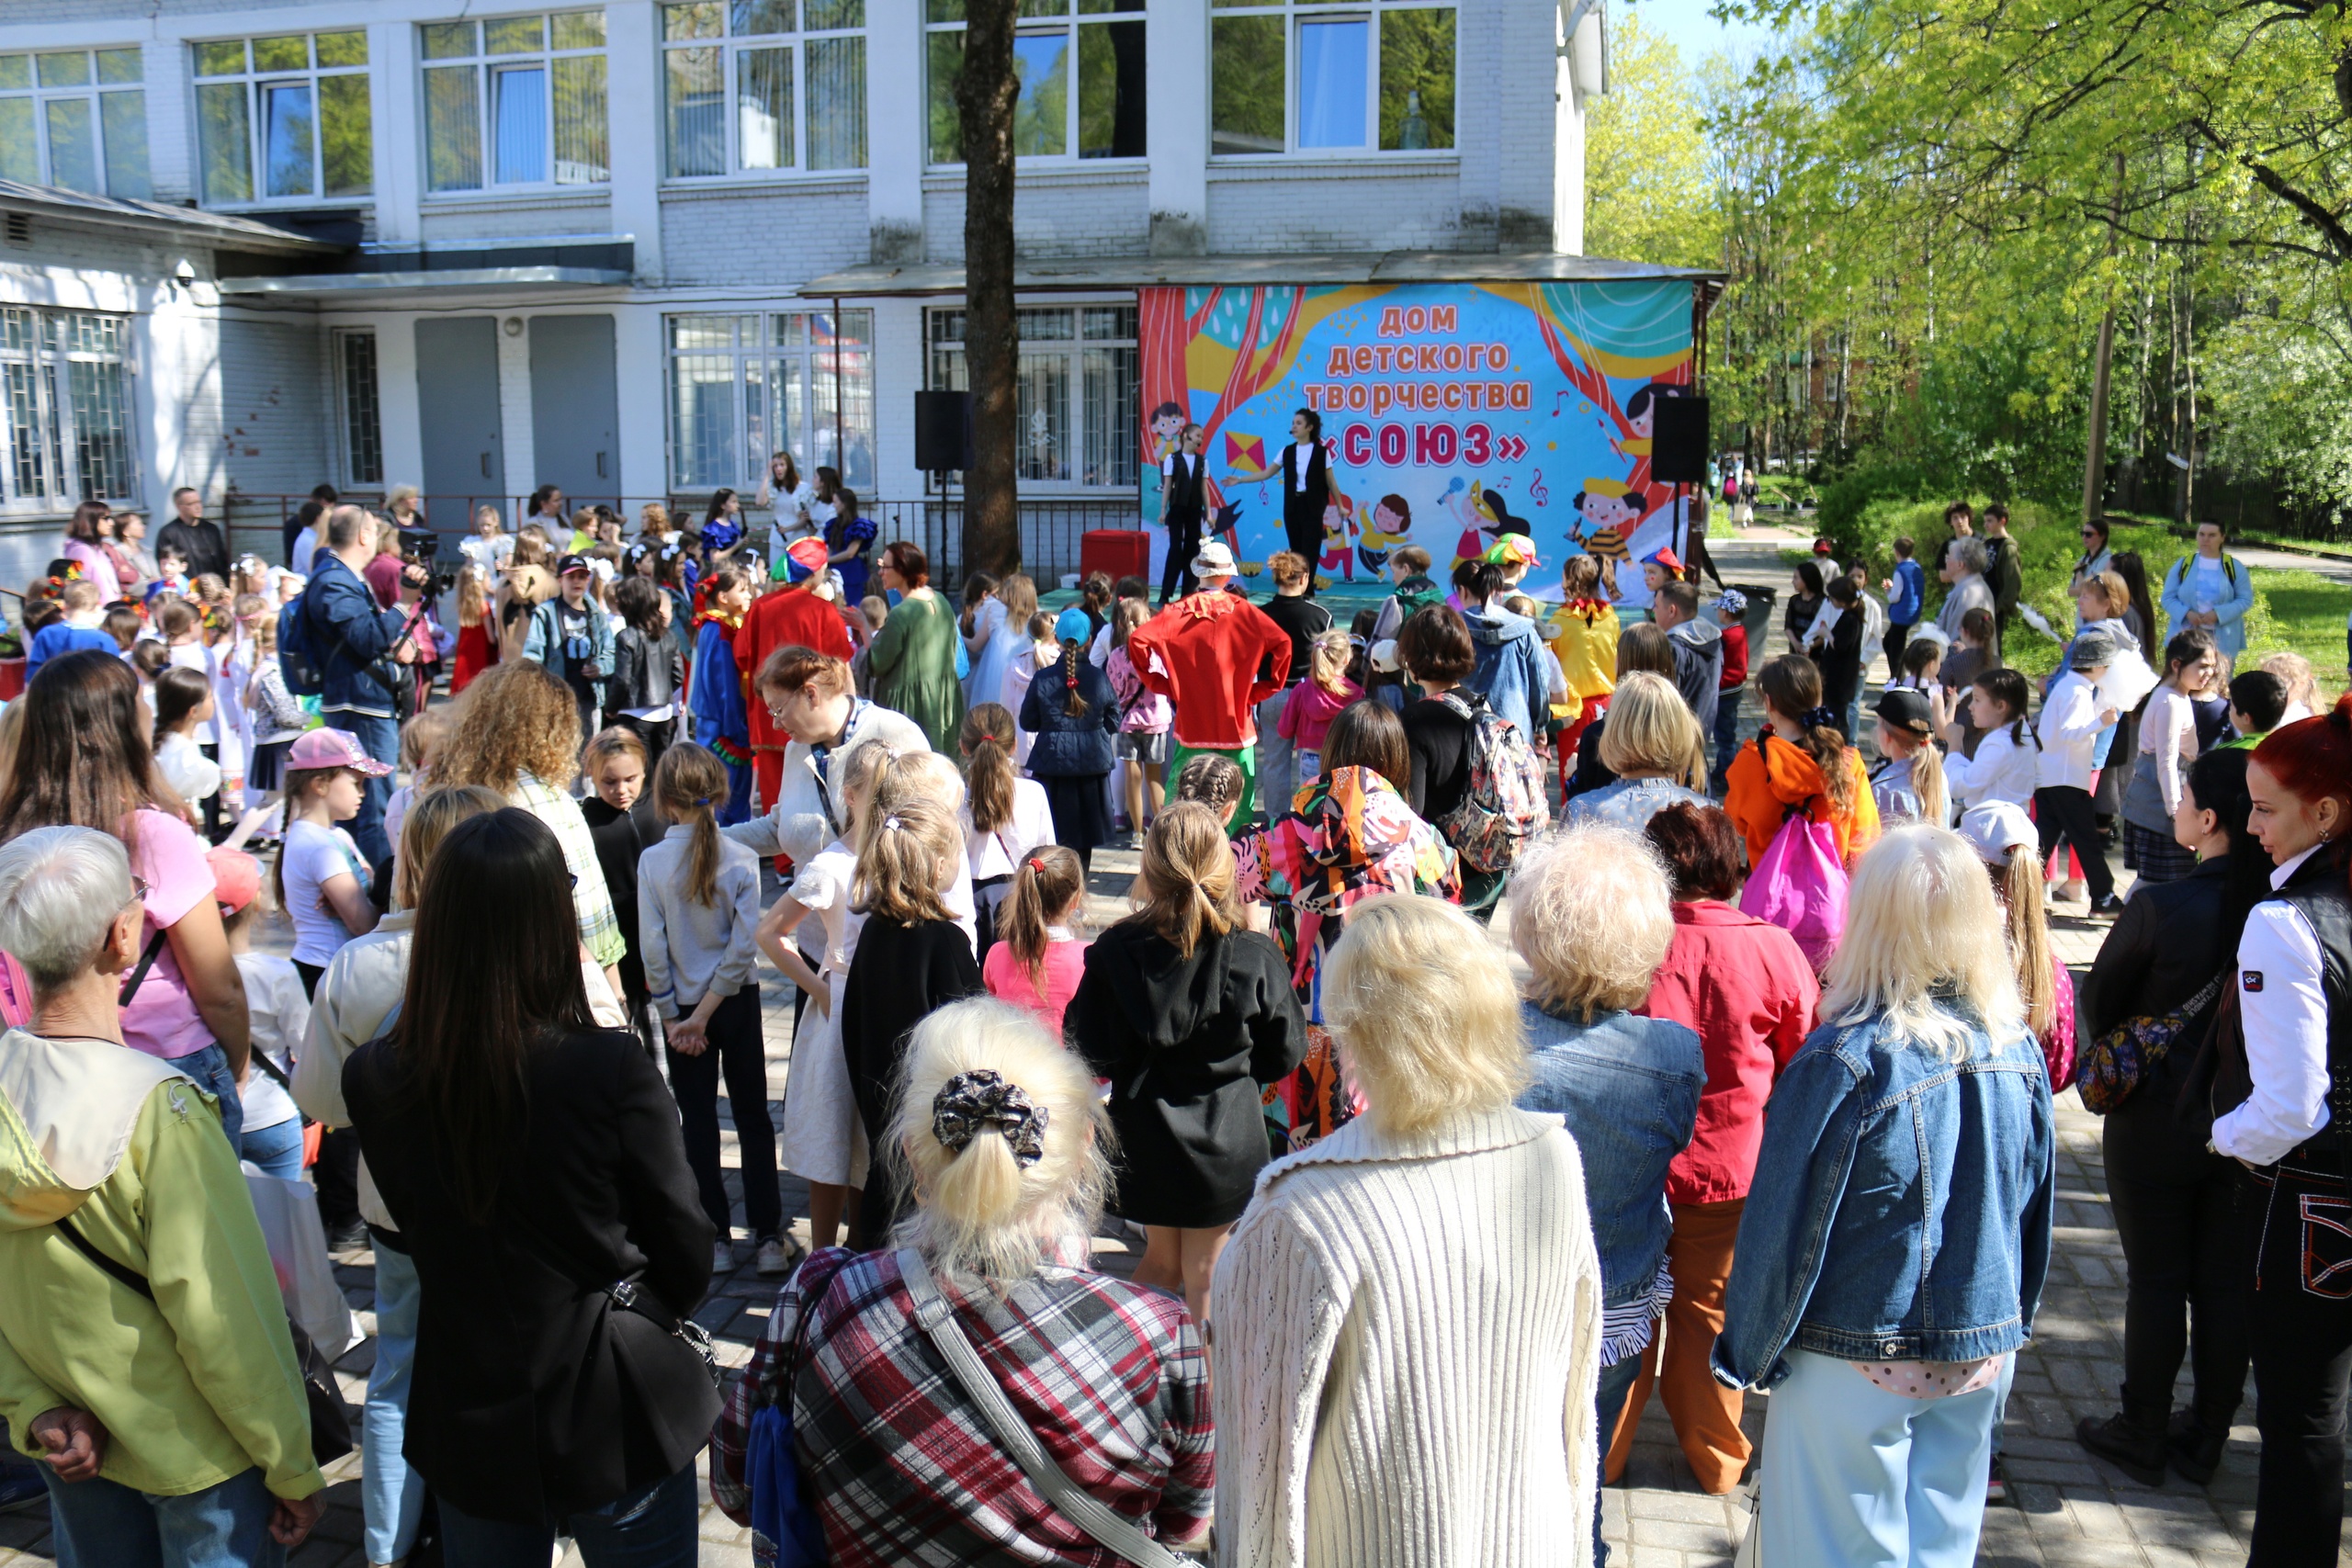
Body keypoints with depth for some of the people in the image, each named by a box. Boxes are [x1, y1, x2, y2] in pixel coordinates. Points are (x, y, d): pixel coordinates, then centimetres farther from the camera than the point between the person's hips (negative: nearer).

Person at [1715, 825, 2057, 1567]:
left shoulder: (1845, 1061, -23)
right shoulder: (2018, 1051, -5)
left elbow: (1785, 1227, -16)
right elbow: (2036, 1211, 7)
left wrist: (1750, 1351, -2)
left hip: (1859, 1365, -5)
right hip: (1981, 1355, 5)